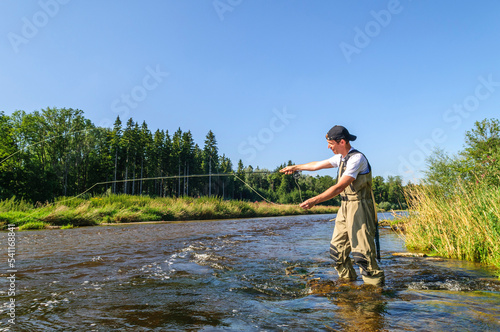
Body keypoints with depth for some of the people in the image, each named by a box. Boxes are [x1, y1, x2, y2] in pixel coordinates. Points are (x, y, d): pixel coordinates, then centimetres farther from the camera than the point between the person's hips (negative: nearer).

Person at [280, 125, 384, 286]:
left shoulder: (357, 158, -17)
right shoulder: (341, 157, 12)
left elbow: (339, 187, -25)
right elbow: (318, 165, 25)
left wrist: (314, 201, -29)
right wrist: (295, 167, 34)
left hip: (359, 207, -9)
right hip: (345, 207, 9)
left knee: (361, 251, -10)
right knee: (337, 249, 10)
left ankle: (376, 286, 3)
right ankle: (347, 280, 25)